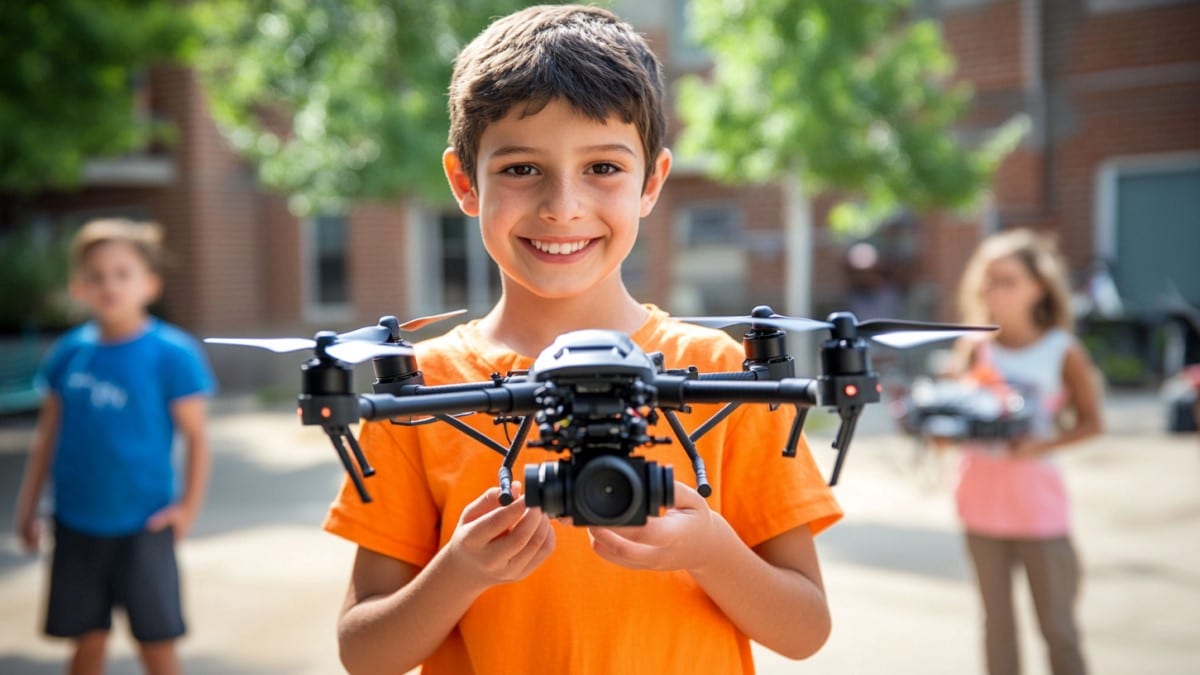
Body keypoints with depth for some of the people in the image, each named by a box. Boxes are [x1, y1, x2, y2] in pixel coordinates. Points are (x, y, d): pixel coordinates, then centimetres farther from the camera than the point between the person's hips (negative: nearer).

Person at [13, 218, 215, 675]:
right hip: (76, 523, 4)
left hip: (143, 526, -3)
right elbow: (47, 435, 10)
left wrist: (189, 506, -13)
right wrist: (28, 506, 10)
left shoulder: (171, 354, -11)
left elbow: (196, 435, -8)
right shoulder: (69, 352, 1)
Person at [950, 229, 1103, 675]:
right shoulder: (976, 349, 2)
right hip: (982, 500, 3)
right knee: (997, 620, 11)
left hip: (1037, 503, -3)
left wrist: (1040, 445, -17)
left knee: (1057, 625, 4)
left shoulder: (1062, 352, -6)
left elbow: (1090, 421, -1)